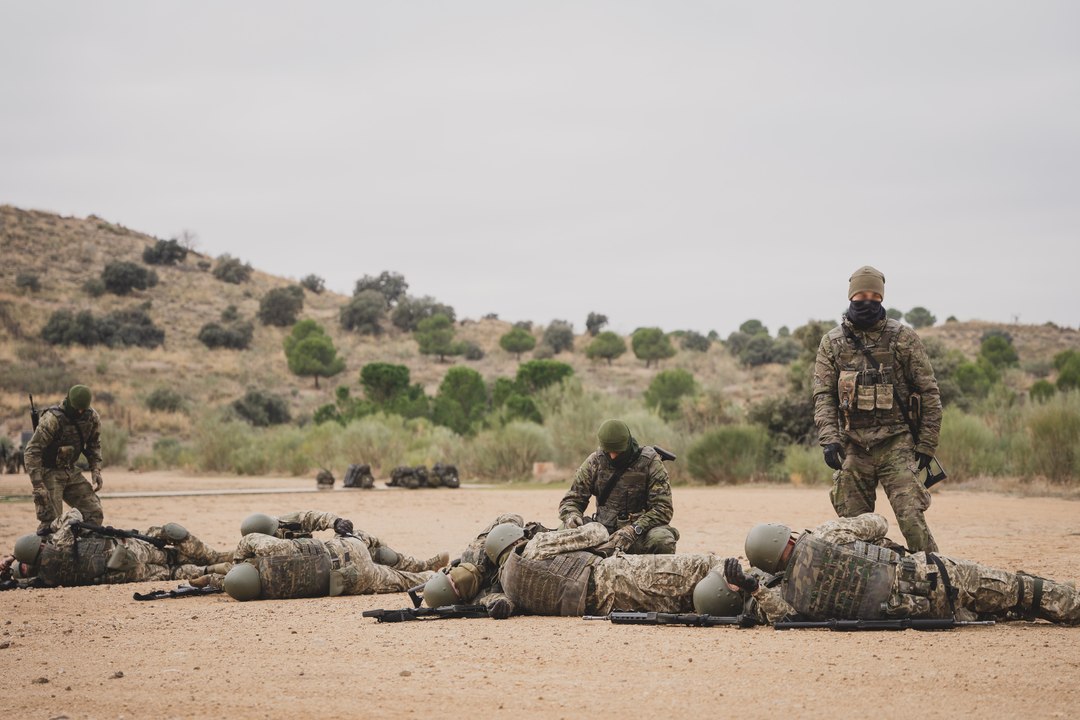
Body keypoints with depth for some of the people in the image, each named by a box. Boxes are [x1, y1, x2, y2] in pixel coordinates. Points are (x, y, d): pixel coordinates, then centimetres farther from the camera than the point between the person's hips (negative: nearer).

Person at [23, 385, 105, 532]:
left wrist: (96, 471, 2)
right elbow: (31, 452, -25)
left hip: (71, 471, 6)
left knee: (95, 514, 0)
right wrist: (38, 486, -30)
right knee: (51, 522, -14)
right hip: (49, 473, -6)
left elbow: (94, 445, 15)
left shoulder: (92, 417, -5)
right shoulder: (52, 419, -25)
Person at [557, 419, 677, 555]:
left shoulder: (650, 462, -6)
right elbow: (571, 500, 9)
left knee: (662, 539, -36)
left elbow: (663, 509, -12)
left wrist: (634, 530, -27)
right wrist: (571, 516, -17)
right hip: (605, 532, 2)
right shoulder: (595, 462, 3)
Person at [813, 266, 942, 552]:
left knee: (911, 518, -14)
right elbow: (823, 395, 4)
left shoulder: (903, 338, 0)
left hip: (896, 445, -3)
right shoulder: (832, 342, 7)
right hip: (852, 447, 3)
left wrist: (926, 445, -1)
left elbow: (928, 392, 3)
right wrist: (829, 439, -11)